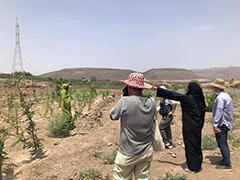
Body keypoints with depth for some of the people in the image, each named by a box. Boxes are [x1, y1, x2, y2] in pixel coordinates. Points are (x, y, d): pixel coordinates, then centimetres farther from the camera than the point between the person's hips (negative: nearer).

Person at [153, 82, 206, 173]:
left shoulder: (187, 98, -17)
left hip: (189, 127, -7)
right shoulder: (200, 100, 3)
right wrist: (200, 126, 17)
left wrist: (157, 89, -9)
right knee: (197, 145, 18)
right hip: (197, 127, 7)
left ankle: (192, 167, 16)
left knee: (190, 145, 5)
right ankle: (198, 165, 31)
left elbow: (172, 95, -15)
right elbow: (202, 115, 8)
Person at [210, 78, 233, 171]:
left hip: (221, 124, -10)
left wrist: (215, 125, -21)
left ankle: (227, 165, 2)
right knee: (224, 143, 20)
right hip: (226, 123, 10)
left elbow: (218, 112, -24)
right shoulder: (226, 95, 12)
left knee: (222, 144, -4)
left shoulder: (220, 97, -21)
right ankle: (225, 160, 32)